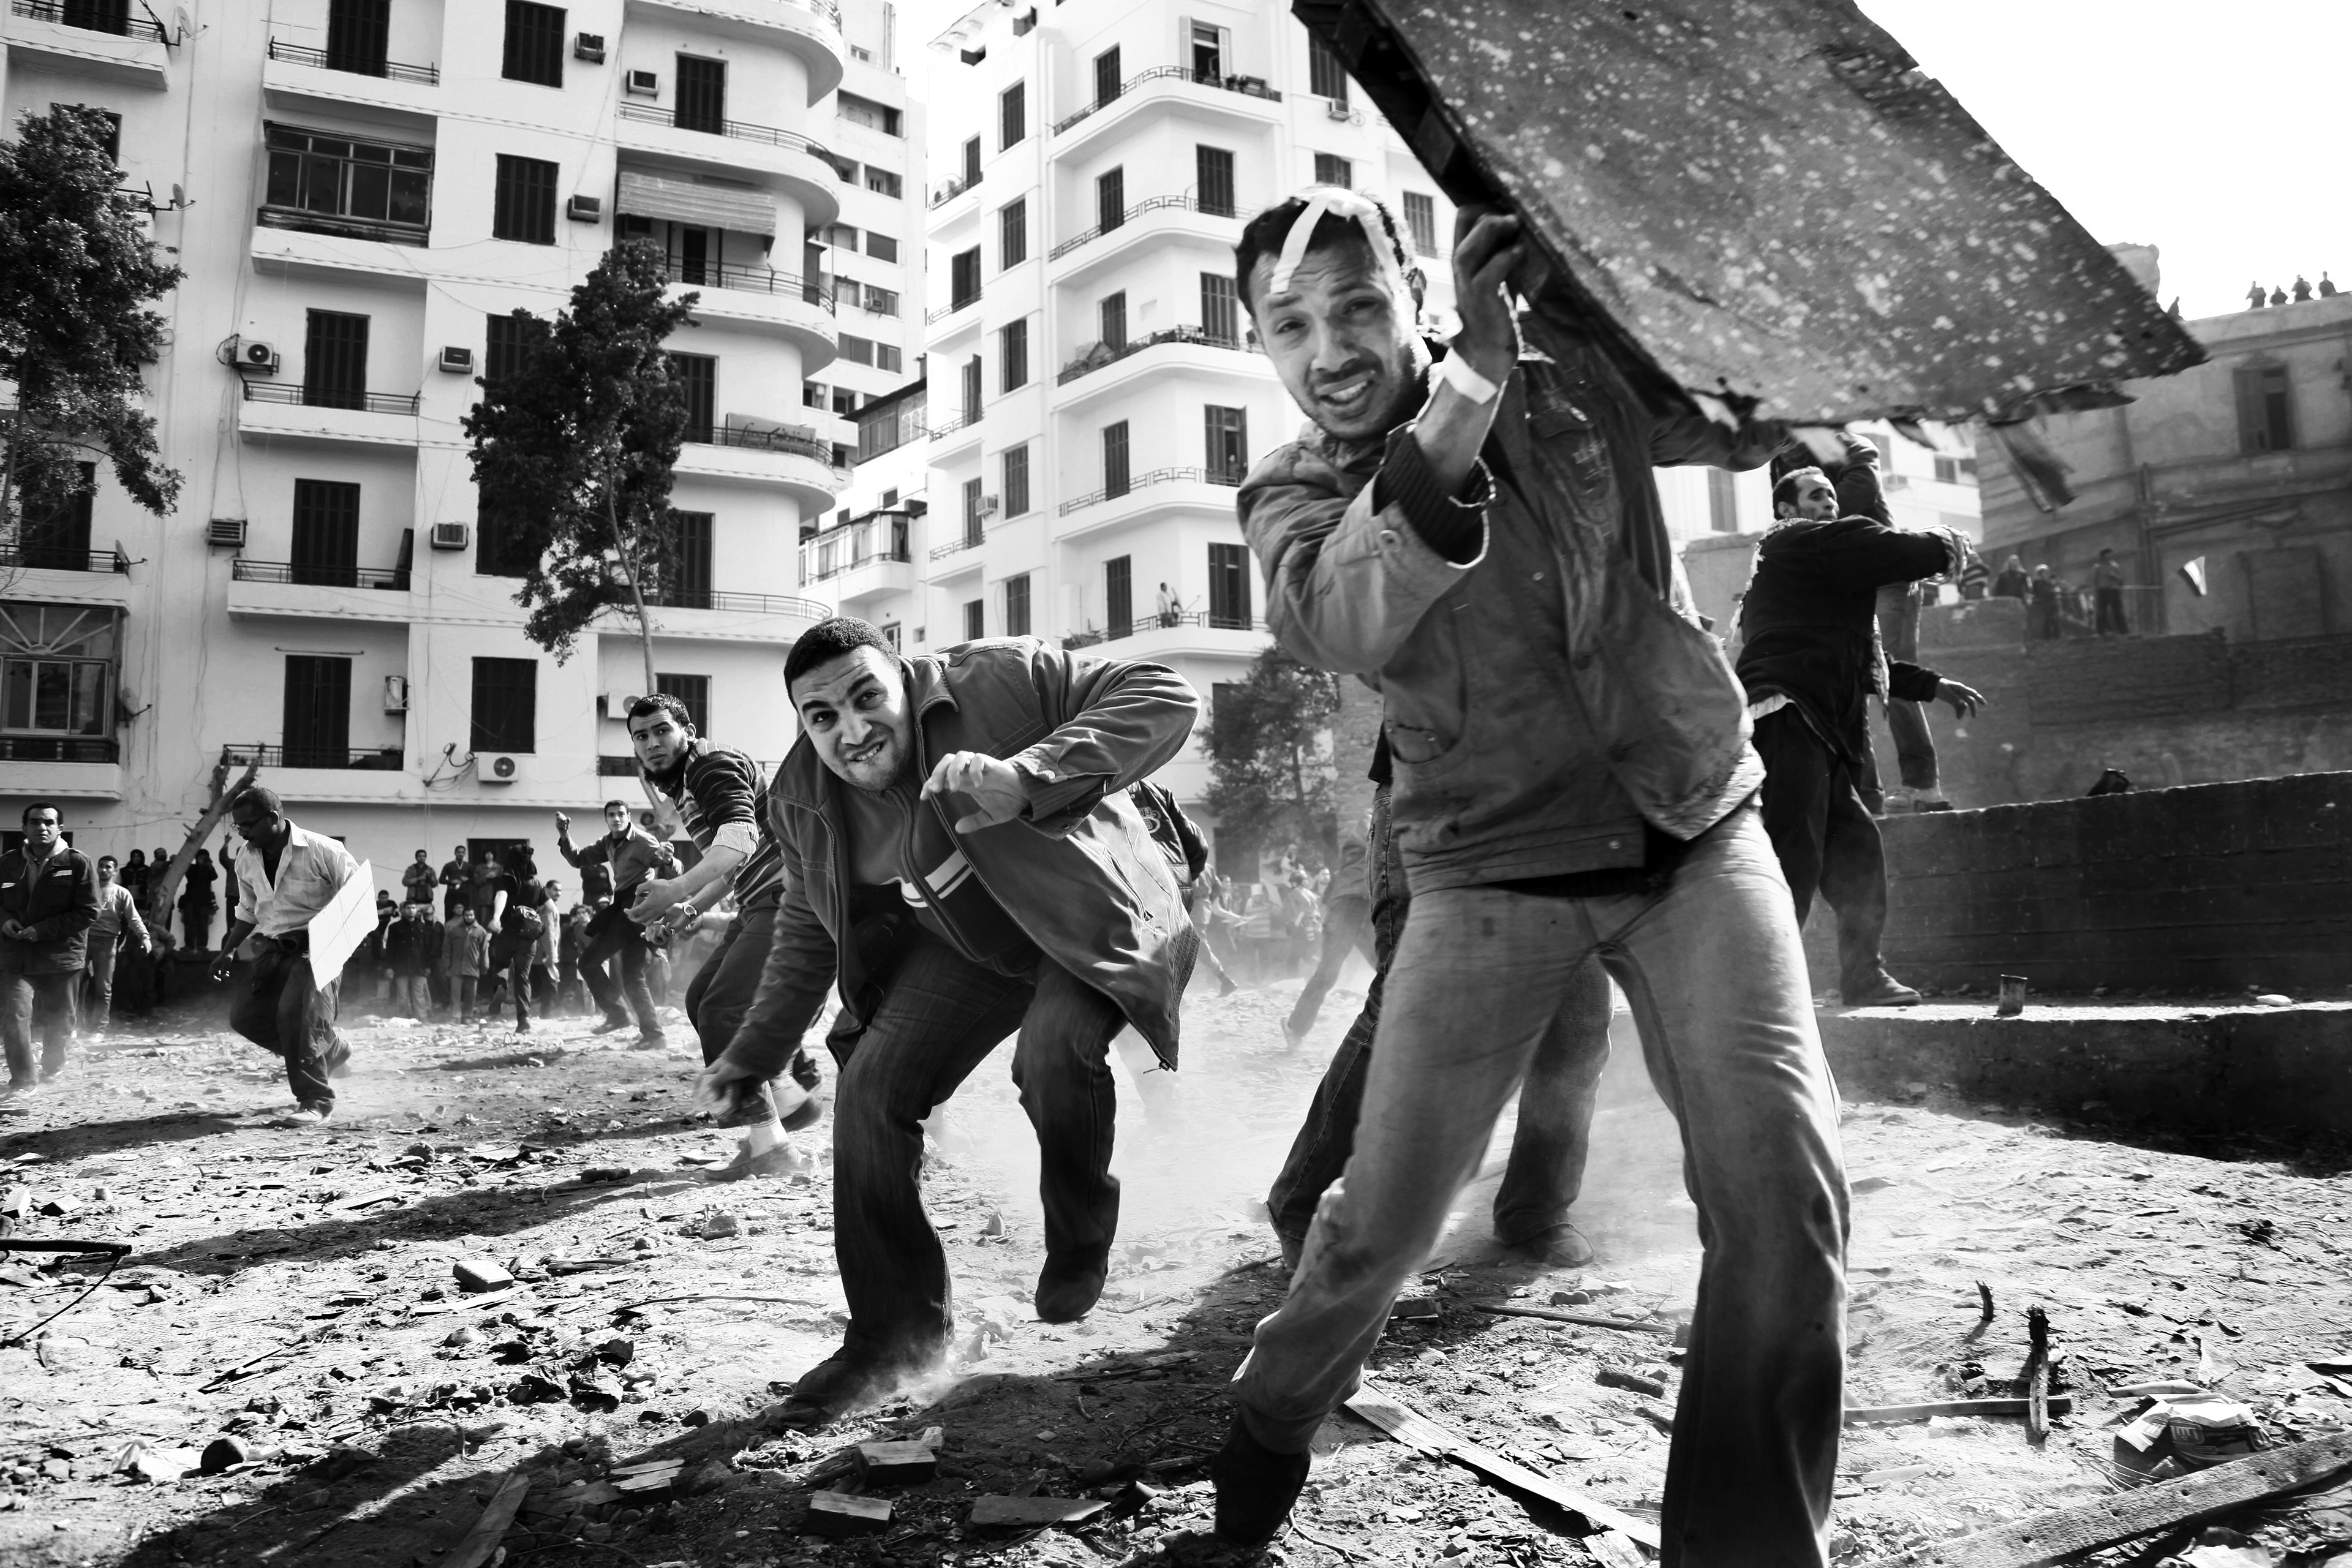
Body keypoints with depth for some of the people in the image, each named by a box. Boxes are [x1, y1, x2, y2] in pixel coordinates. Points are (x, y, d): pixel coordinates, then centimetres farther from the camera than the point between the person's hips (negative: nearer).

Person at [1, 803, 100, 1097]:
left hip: (60, 956, -2)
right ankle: (24, 1081, -2)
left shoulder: (78, 863, -6)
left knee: (58, 1020, 11)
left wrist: (42, 930, -17)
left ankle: (51, 1069, 35)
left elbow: (89, 913, -9)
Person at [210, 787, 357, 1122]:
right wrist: (229, 951, 12)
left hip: (317, 948, -7)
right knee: (244, 1015, -3)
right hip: (273, 949, 7)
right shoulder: (247, 859, 7)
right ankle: (329, 1050, 16)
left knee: (295, 1012, -22)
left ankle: (316, 1099, -8)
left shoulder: (321, 851, -14)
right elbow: (247, 912, 22)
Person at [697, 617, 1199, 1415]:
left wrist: (1026, 779, -44)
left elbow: (1164, 696, -32)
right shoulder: (804, 801, -7)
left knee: (1051, 1048, -33)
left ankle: (1082, 1234, 0)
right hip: (962, 949, 6)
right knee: (869, 1089, -9)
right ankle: (895, 1329, 10)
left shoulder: (999, 681, -26)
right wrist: (754, 1054, 10)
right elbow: (808, 929, 10)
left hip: (1083, 919, -5)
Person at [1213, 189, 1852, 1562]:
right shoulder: (1293, 495, -4)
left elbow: (1756, 425, 2)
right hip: (1499, 869, -1)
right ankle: (1274, 1423, 30)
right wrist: (1467, 392, -37)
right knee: (1386, 1213, -1)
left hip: (1697, 828, 2)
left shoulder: (1576, 369, 2)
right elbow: (1345, 621, -25)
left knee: (1786, 1185, -13)